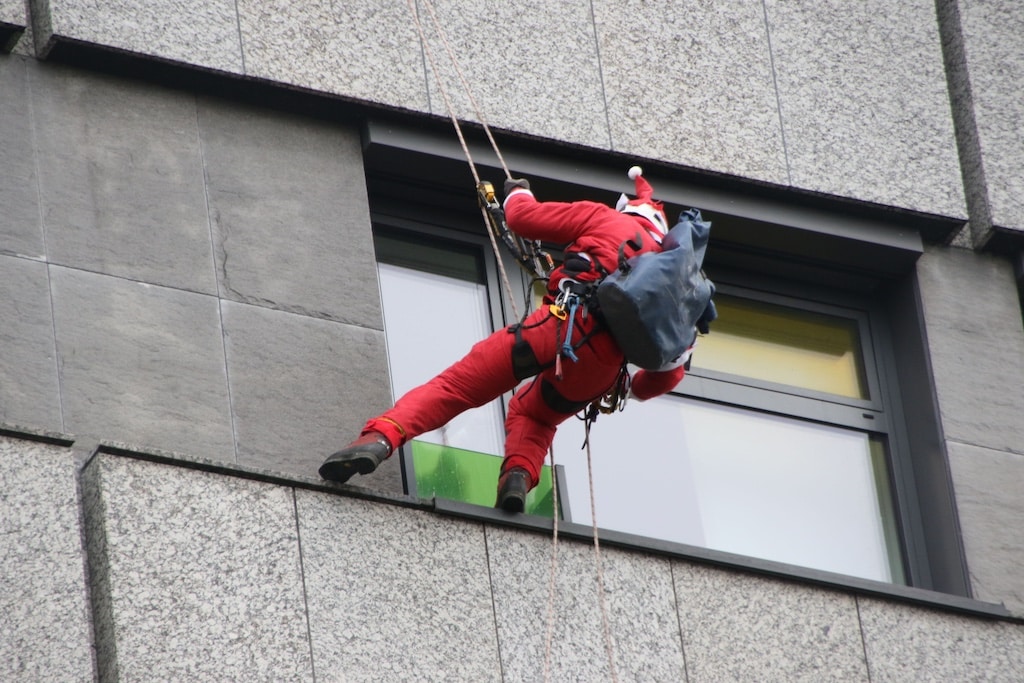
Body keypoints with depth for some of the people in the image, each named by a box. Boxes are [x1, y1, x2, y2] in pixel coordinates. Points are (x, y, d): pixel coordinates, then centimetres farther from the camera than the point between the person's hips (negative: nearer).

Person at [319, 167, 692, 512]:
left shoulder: (606, 219, 21)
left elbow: (522, 217, 18)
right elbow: (671, 371, 22)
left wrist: (518, 193, 41)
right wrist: (637, 389, 42)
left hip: (568, 320, -4)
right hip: (605, 364, 4)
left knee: (458, 384, -1)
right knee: (531, 414, 29)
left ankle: (381, 436, -24)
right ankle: (519, 474, -2)